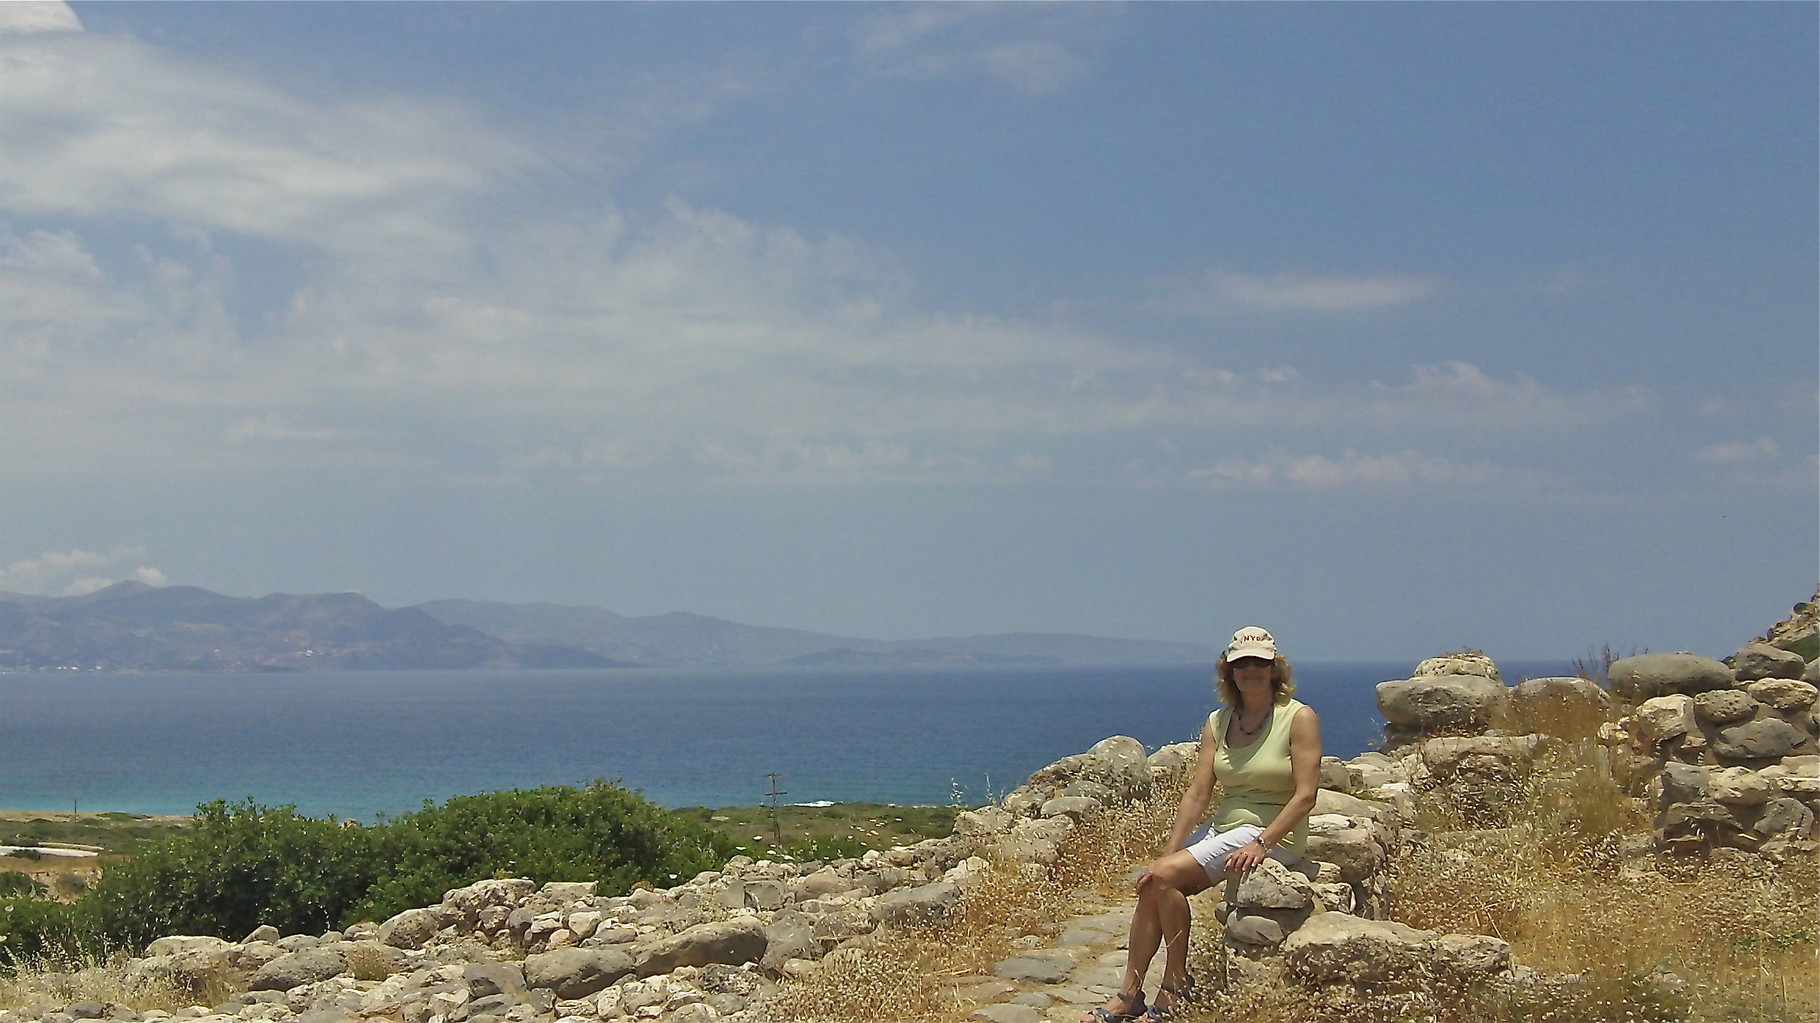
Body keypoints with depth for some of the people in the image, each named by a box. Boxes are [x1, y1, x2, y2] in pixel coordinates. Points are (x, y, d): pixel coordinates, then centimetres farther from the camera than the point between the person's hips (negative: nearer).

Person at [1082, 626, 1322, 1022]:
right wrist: (1169, 852, -8)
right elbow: (1197, 794, 2)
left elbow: (1306, 795, -13)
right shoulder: (1217, 723, 8)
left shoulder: (1298, 718, -8)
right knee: (1151, 882, -14)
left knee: (1167, 878, -22)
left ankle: (1176, 986, -8)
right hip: (1223, 826, 6)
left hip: (1274, 833, -6)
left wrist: (1260, 843, -22)